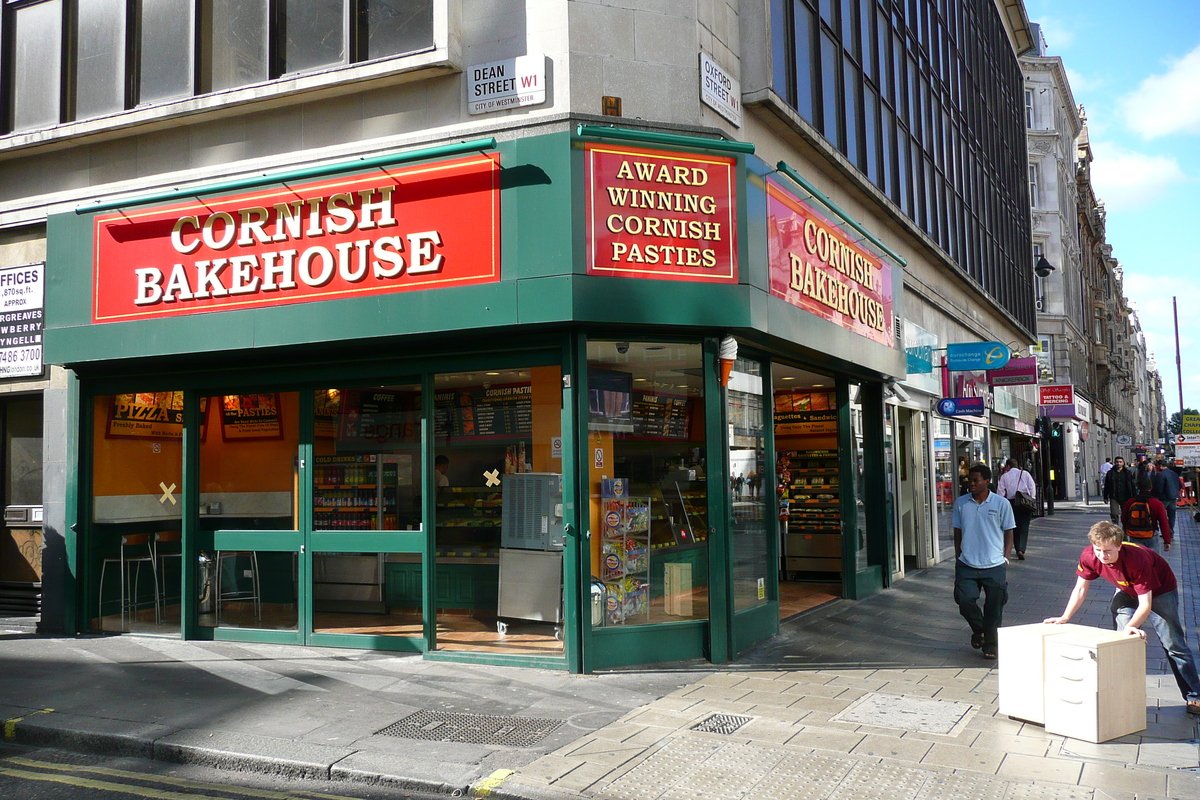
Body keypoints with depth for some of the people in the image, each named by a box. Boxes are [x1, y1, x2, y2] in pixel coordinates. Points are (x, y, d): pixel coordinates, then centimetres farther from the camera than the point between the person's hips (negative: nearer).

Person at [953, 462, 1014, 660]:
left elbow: (1008, 533, 6)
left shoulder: (1001, 504, 0)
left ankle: (990, 644, 21)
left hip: (994, 566, -1)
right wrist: (958, 558, 7)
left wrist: (1005, 558, -2)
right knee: (964, 601, -8)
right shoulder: (961, 503, 5)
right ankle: (978, 629, 22)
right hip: (967, 565, 1)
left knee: (994, 607, 3)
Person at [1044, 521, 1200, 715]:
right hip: (1127, 592, 4)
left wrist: (1130, 627, -51)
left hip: (1159, 591, -4)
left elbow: (1145, 604, -37)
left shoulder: (1137, 559, -40)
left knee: (1174, 645, -2)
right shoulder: (1088, 556, -27)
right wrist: (1064, 618, -16)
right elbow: (1080, 589, -11)